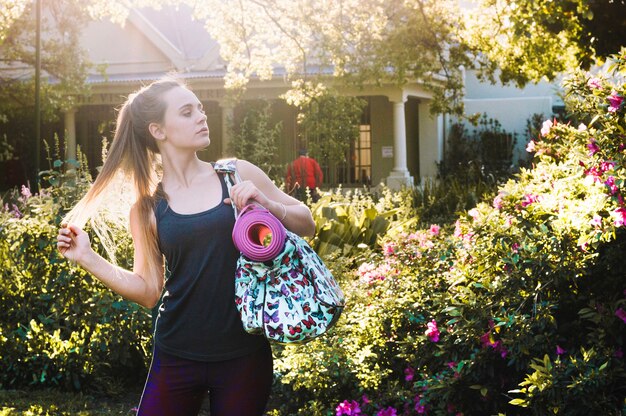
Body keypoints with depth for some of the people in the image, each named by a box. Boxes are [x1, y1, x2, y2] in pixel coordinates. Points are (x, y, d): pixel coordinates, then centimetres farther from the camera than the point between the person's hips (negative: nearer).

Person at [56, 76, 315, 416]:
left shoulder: (238, 175, 1)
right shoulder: (146, 209, 2)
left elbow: (307, 225, 7)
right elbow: (149, 291, 2)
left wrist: (267, 204, -11)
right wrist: (87, 257, -6)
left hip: (244, 354, 0)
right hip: (177, 358, 0)